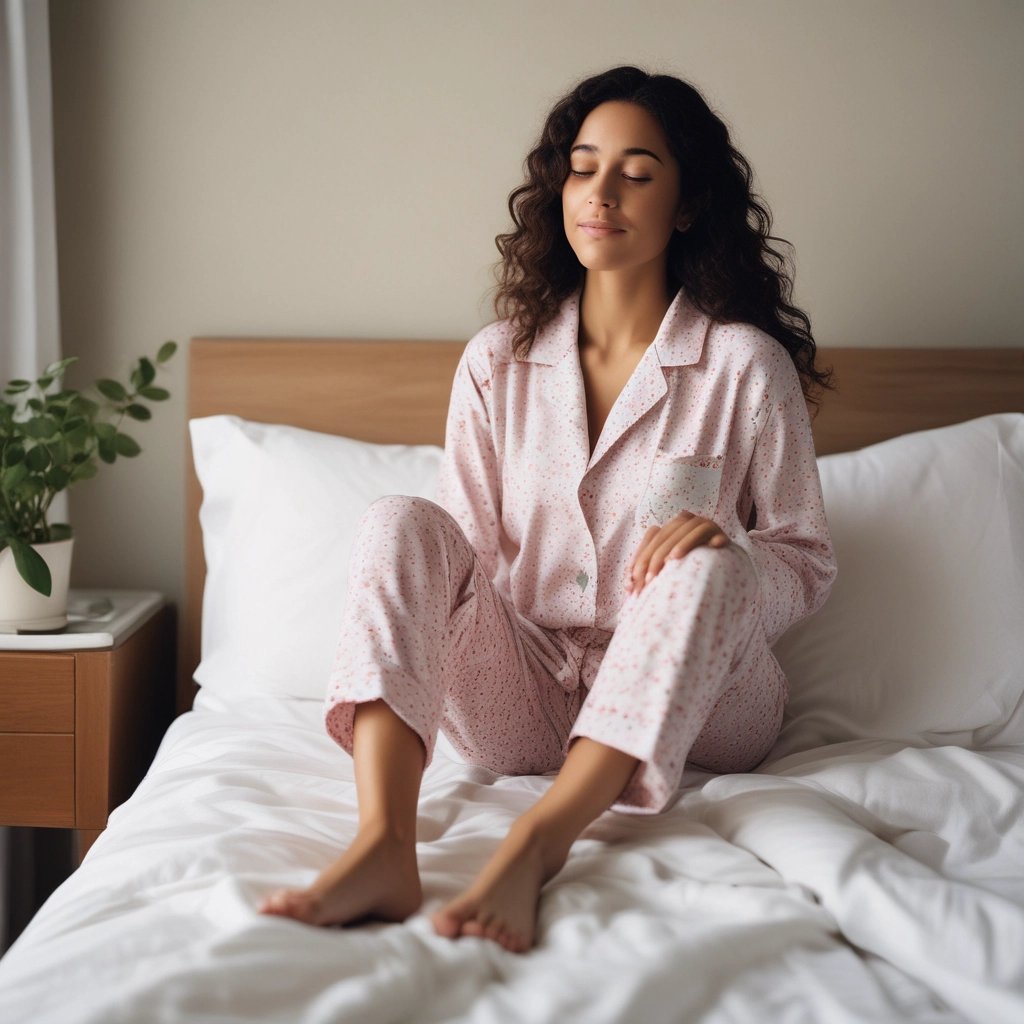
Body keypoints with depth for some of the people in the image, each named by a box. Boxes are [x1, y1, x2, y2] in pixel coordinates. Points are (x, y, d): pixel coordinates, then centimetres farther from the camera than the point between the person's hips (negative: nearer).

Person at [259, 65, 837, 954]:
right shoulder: (500, 360, 6)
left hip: (696, 707, -2)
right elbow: (468, 551, 6)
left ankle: (534, 845, -45)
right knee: (400, 520, -20)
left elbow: (808, 563, 3)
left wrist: (720, 539, -20)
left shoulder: (746, 364, -2)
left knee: (707, 565, -32)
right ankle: (384, 847, -42)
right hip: (526, 699, 2)